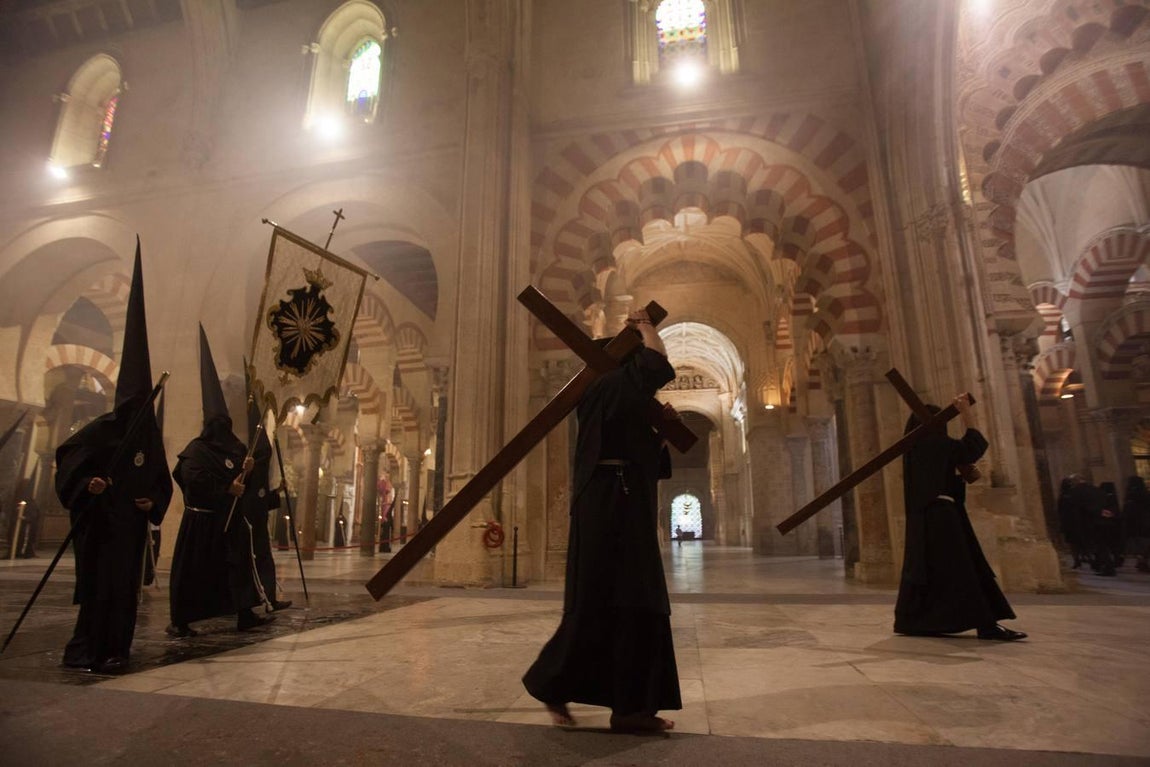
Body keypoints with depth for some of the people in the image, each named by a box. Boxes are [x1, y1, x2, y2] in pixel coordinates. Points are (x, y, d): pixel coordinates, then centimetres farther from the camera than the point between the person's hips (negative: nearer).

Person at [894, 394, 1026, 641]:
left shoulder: (915, 448, 16)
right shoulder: (935, 443, -8)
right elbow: (974, 447, -9)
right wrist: (966, 413, -4)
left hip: (921, 516, 9)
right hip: (941, 513, -9)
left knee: (925, 567, 10)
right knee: (960, 568, -9)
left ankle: (913, 620, 12)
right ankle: (986, 624, -7)